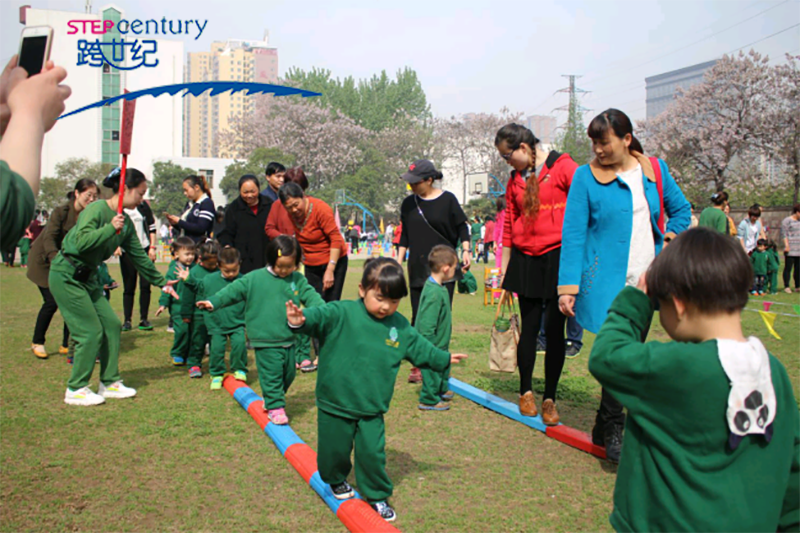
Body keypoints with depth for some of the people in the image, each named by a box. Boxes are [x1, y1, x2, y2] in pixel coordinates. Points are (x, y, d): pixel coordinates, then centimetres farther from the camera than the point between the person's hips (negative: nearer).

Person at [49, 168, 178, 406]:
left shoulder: (126, 222, 7)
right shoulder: (97, 209, -18)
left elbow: (139, 256, 14)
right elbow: (81, 241, -31)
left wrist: (161, 283, 17)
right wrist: (110, 228, -30)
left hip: (86, 277, 9)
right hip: (66, 276, -9)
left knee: (112, 325, 6)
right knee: (91, 332, -8)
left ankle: (110, 383, 17)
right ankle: (75, 390, 5)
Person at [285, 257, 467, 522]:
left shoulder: (400, 327, 3)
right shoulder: (342, 313, -14)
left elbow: (420, 348, 17)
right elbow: (320, 317, -30)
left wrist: (444, 359, 17)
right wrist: (301, 320, -50)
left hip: (372, 409, 2)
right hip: (335, 404, -2)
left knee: (372, 453, 0)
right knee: (334, 451, 12)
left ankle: (377, 495, 24)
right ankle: (336, 480, 44)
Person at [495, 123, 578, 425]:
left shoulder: (562, 167, -4)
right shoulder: (515, 180, 12)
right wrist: (504, 271, 15)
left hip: (558, 257, -4)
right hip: (525, 259, 4)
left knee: (555, 329, 1)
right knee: (529, 327, 7)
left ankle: (550, 398, 14)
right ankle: (526, 391, 23)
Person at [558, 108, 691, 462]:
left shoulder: (655, 170, 9)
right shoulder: (586, 177, -3)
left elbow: (681, 209, 24)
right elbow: (573, 235, -6)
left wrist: (673, 235, 4)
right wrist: (568, 286, -11)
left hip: (645, 281, 5)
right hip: (606, 281, -4)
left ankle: (605, 427, 24)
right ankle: (612, 429, 7)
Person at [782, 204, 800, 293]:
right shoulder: (786, 221, -5)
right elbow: (784, 235, -8)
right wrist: (786, 246, -16)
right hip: (790, 250, -7)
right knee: (788, 268, -4)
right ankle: (786, 287, 2)